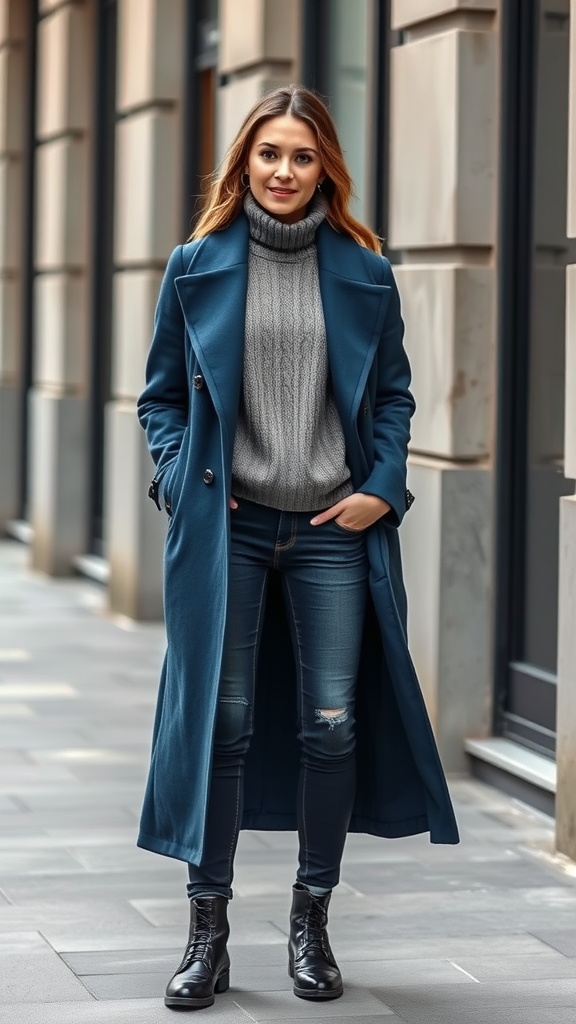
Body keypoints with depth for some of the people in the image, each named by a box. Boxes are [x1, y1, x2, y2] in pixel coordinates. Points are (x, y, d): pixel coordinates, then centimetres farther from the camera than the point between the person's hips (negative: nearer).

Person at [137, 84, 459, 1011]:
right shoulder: (198, 266, 3)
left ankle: (311, 924, 18)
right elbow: (162, 394, 8)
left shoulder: (363, 270, 5)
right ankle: (209, 931, 10)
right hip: (227, 526, -1)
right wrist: (183, 480, -5)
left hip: (333, 530, 1)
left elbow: (394, 394, 10)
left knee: (333, 725, 2)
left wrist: (381, 488, -2)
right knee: (222, 720, 0)